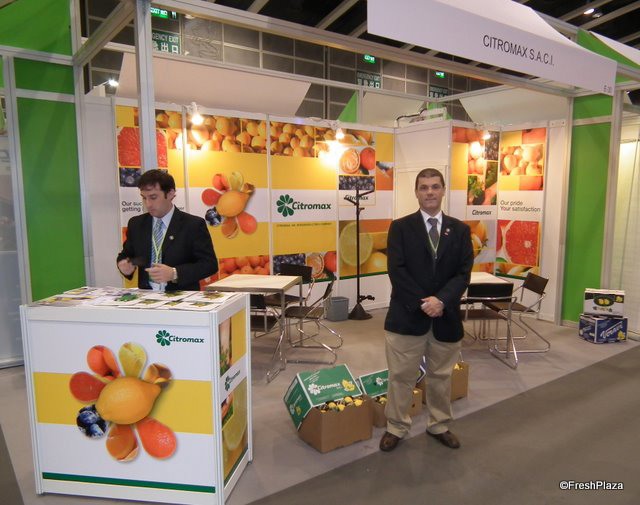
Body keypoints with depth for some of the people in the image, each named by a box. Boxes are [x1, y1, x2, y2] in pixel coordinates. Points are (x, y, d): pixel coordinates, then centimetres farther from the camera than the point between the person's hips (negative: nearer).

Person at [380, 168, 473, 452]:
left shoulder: (460, 230, 5)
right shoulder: (400, 227, -2)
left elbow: (463, 274, -2)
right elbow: (397, 271, -9)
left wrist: (441, 300, -17)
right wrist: (422, 303, -16)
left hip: (446, 316, 3)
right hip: (407, 315, -2)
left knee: (441, 376, 17)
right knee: (401, 376, 8)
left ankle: (439, 426, 36)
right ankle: (396, 428, 26)